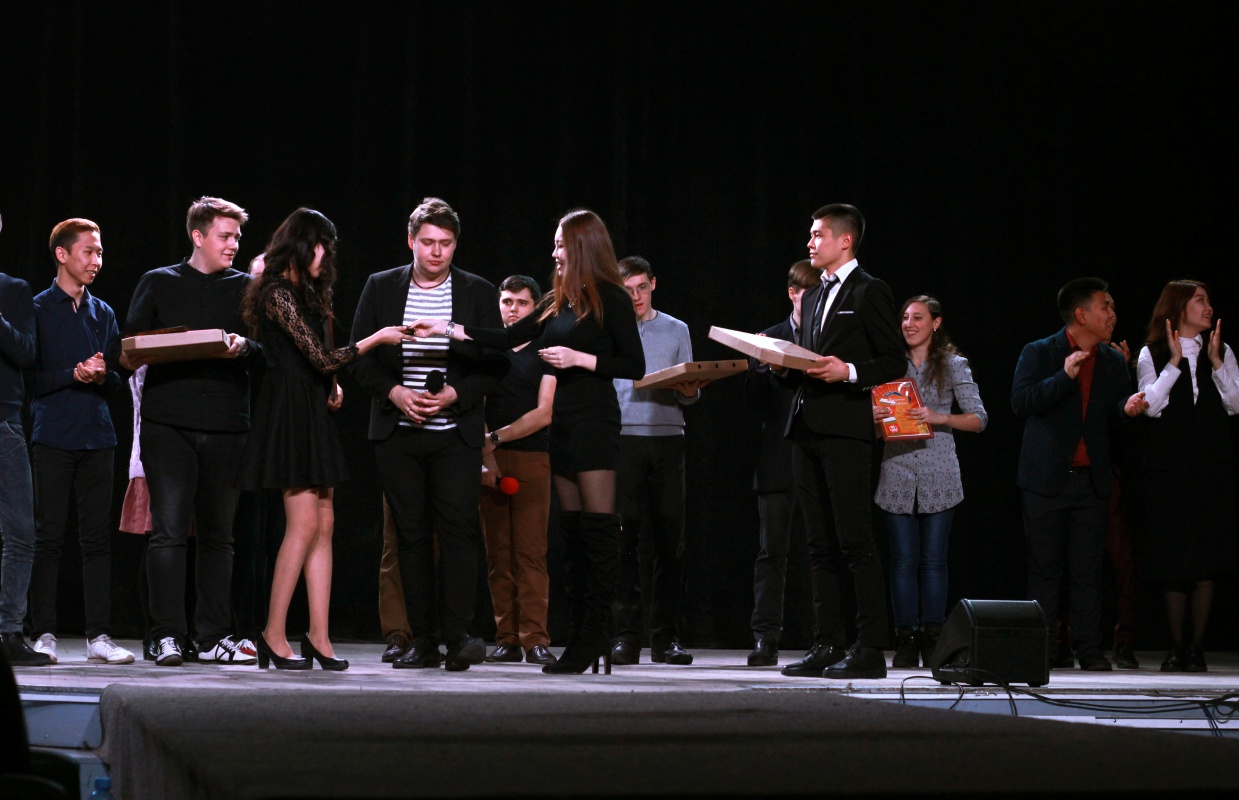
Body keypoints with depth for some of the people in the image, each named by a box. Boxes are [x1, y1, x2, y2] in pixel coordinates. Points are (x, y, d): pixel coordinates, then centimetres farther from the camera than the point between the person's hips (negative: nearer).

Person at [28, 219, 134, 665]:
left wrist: (103, 376, -5)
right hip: (53, 436, -4)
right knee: (49, 536, -3)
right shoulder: (37, 309, 2)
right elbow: (29, 376, -4)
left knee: (98, 536, 1)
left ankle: (99, 636, 3)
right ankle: (44, 635, 1)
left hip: (97, 436, 4)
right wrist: (74, 375, -15)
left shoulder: (103, 314, 17)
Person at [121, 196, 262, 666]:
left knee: (217, 534, 6)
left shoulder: (245, 288, 14)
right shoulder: (158, 284, 11)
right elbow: (129, 352, 11)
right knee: (168, 530, -8)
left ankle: (213, 636, 12)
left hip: (226, 427, 2)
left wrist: (243, 348, -15)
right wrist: (134, 356, -12)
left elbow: (266, 353, 6)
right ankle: (168, 636, -6)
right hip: (168, 423, -2)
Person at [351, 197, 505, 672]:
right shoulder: (381, 288, 8)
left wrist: (454, 394, -12)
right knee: (411, 534, 2)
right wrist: (395, 392, -10)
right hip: (397, 432, 1)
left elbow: (496, 363, 3)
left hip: (456, 432, -1)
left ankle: (458, 635, -10)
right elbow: (360, 356, 7)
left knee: (458, 529, -11)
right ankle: (422, 641, 5)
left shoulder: (478, 293, 5)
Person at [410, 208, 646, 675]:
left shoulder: (610, 299, -5)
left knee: (598, 527, -9)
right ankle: (582, 637, 5)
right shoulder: (559, 302, 16)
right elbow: (509, 339, 17)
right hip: (564, 418, 8)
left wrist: (578, 358, -14)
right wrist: (448, 330, 13)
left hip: (594, 419, -8)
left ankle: (594, 635, -10)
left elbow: (635, 367, -8)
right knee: (572, 528, 5)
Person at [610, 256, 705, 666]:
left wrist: (690, 391, -9)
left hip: (667, 438, 2)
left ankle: (666, 637, 2)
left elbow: (689, 393, 15)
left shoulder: (676, 331, 16)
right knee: (624, 538, -5)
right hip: (621, 437, -2)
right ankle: (625, 635, -2)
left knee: (669, 539, -1)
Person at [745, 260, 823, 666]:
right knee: (772, 551, 1)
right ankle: (765, 638, 2)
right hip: (780, 461, 1)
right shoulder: (770, 340, 11)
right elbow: (754, 402, 7)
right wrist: (759, 368, -11)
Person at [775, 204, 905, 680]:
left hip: (845, 429, -8)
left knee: (855, 542, -9)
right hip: (807, 428, 8)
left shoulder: (869, 292, -2)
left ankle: (869, 649, -9)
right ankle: (827, 645, 10)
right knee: (821, 545, 8)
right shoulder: (815, 297, 22)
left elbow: (894, 363, -6)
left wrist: (849, 372, -19)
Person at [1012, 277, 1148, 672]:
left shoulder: (1114, 361, 11)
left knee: (1088, 570, 2)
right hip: (1047, 478, -3)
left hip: (1092, 480, 3)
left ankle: (1089, 649, 5)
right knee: (1044, 569, 2)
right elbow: (1021, 402, -14)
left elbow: (1111, 417, 12)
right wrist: (1065, 377, -20)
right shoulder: (1039, 353, -2)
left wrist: (1127, 407, -10)